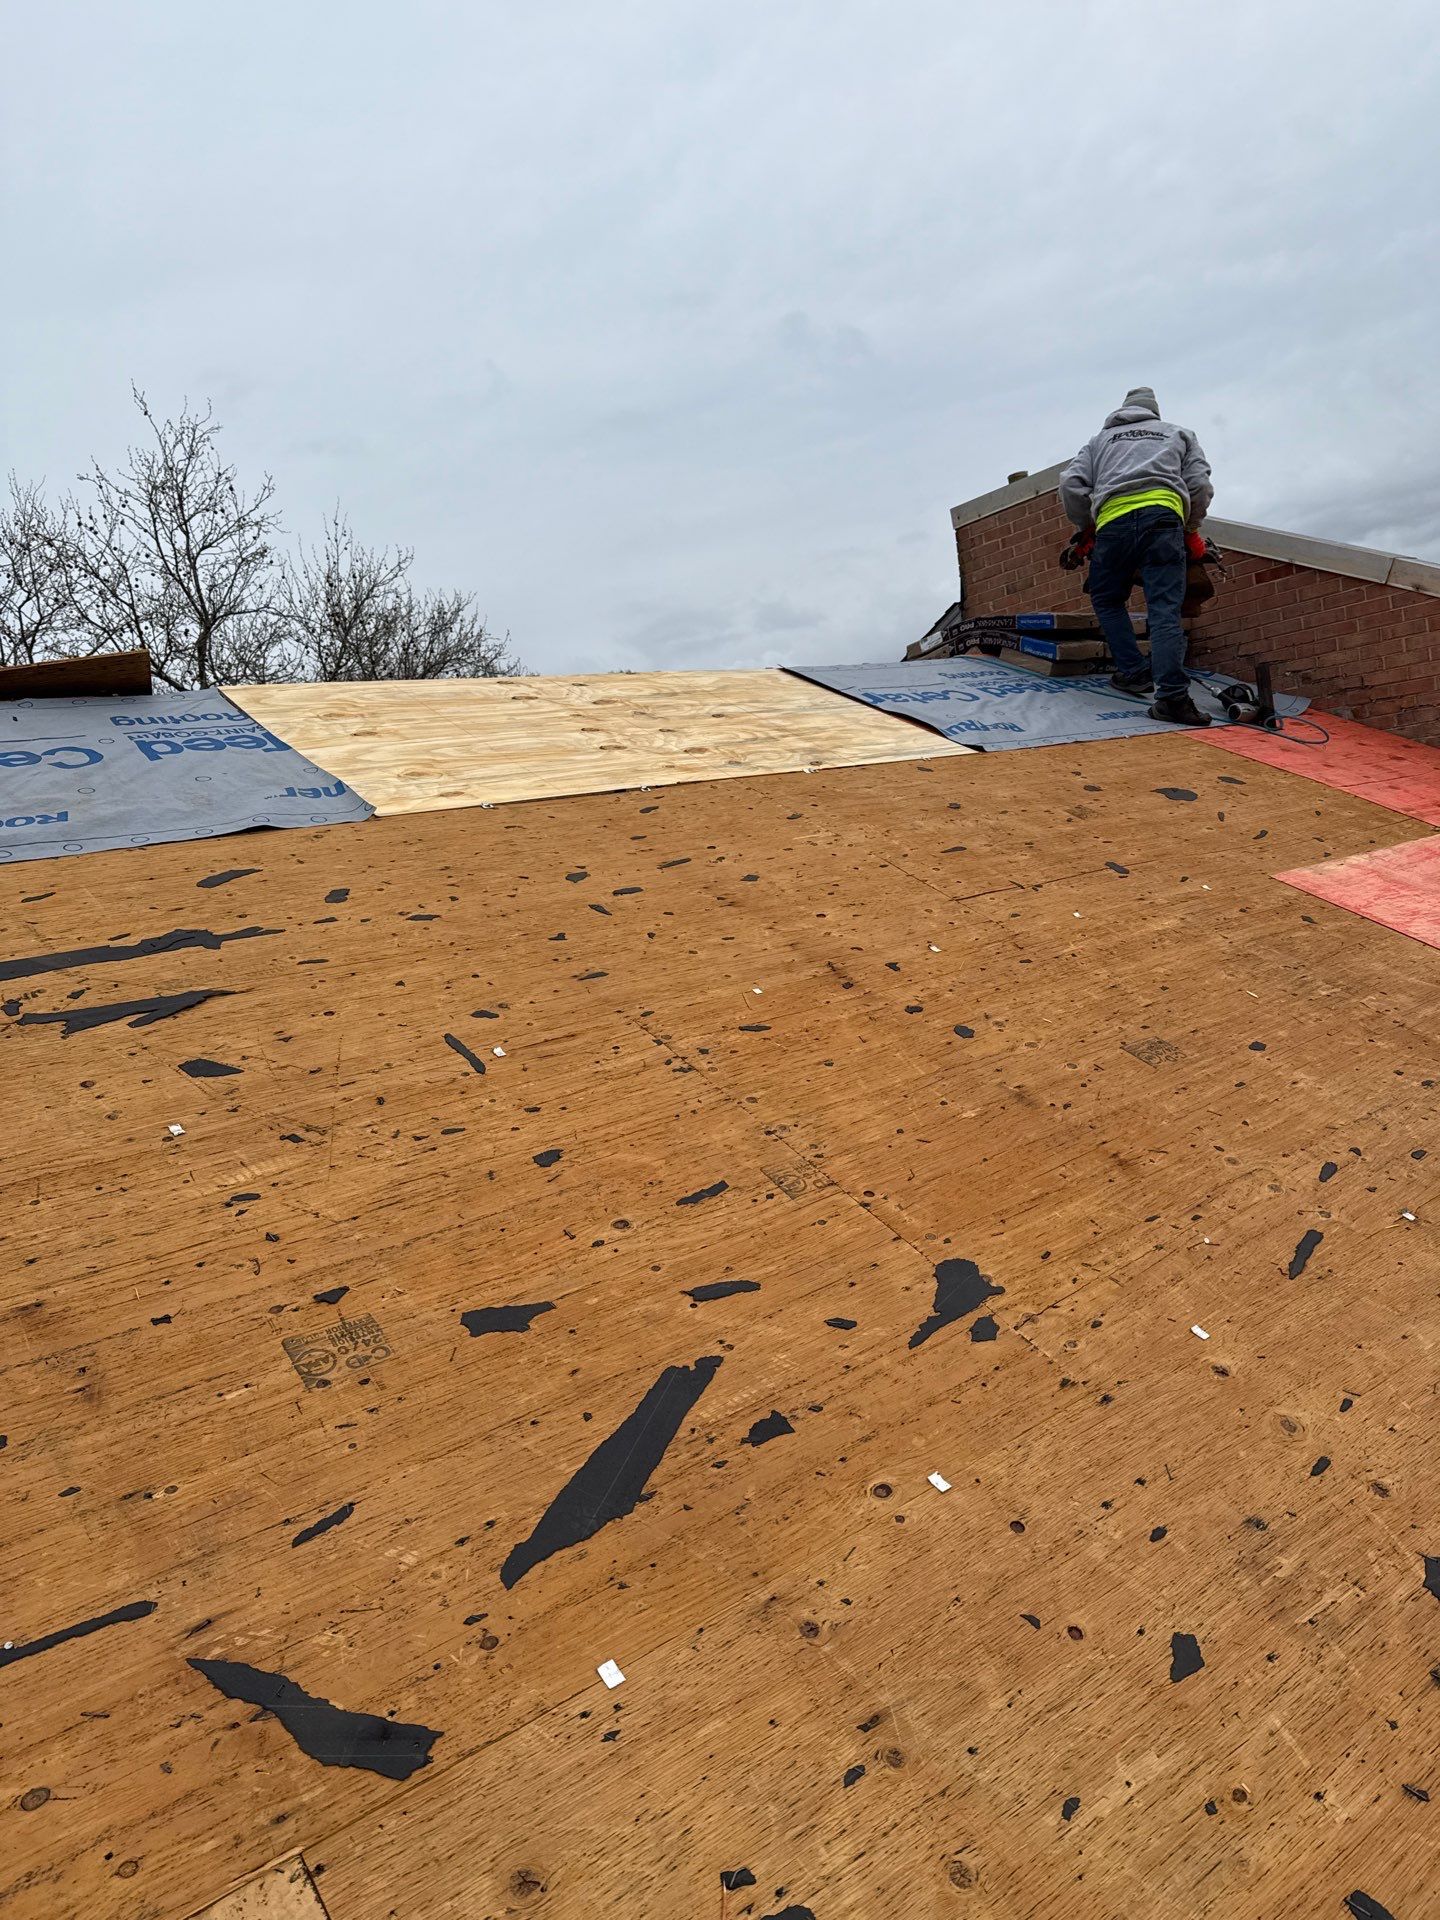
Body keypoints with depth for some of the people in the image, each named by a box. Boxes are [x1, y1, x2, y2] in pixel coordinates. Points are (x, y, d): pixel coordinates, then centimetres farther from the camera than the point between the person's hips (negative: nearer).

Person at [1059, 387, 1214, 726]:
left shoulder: (1100, 439, 31)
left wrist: (1085, 527, 30)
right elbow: (1201, 487, 17)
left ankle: (1134, 671, 8)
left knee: (1107, 600, 20)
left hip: (1113, 520, 1)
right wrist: (1189, 528, 32)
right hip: (1163, 515, 0)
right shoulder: (1179, 434, 30)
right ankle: (1172, 695, -21)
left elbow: (1071, 486, 15)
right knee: (1164, 608, -9)